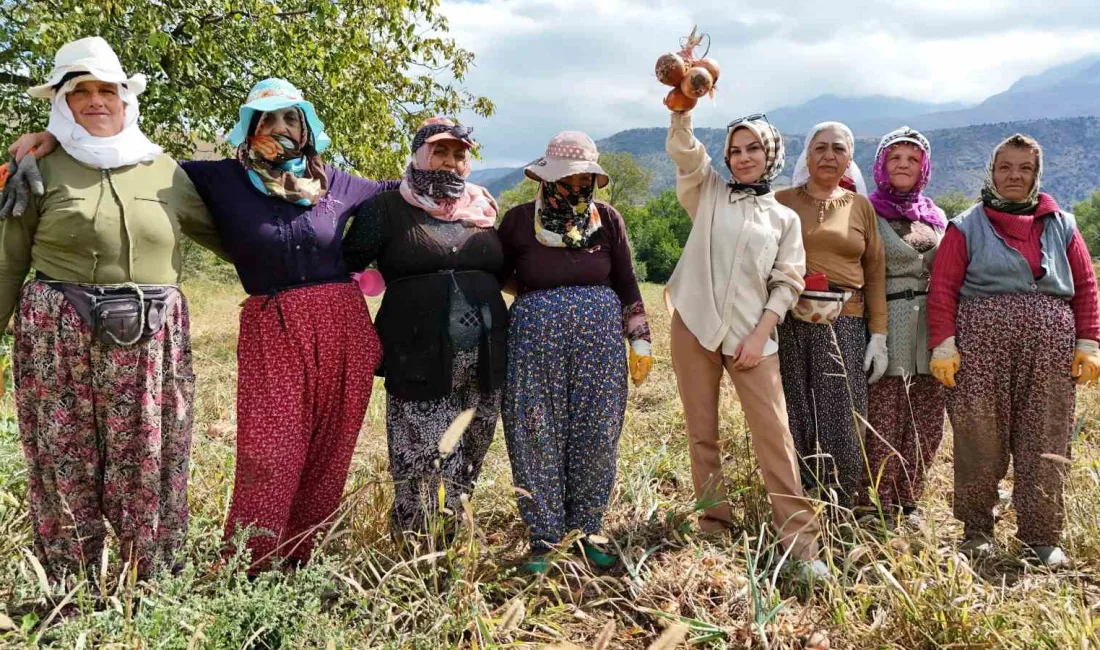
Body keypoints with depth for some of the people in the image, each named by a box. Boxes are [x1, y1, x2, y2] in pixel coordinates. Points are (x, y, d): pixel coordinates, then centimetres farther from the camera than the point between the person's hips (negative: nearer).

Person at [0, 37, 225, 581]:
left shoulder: (165, 170, 11)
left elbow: (221, 232, 19)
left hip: (151, 340, 1)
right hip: (57, 339, -1)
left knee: (148, 475, 4)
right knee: (65, 473, 5)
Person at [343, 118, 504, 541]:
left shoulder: (484, 210, 15)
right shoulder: (387, 209, 1)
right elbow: (344, 269, 2)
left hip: (485, 361, 5)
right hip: (420, 363, -5)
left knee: (464, 468, 13)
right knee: (423, 471, -3)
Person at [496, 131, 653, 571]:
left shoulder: (607, 219, 3)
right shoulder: (519, 220, 0)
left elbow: (627, 284, 9)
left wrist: (640, 341, 7)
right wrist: (537, 294, 0)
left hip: (600, 341, 1)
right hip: (535, 342, -1)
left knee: (596, 440, 4)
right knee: (538, 440, 2)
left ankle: (586, 532, 21)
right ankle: (544, 538, 15)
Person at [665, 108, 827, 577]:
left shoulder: (785, 218, 10)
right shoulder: (709, 193, 10)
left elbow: (787, 283, 5)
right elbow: (682, 150, -5)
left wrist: (760, 335, -6)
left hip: (751, 334, -1)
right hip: (695, 326, 1)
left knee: (774, 434, -6)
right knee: (702, 433, 6)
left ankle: (799, 539, 0)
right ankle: (714, 525, 17)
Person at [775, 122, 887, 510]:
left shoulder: (861, 207, 12)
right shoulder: (782, 202, 8)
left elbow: (875, 274, 11)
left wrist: (879, 336, 4)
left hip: (845, 327, 1)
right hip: (789, 323, -1)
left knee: (841, 422, 0)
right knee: (794, 420, 1)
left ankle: (840, 516, 14)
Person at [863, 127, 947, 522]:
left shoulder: (935, 216, 17)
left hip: (933, 327, 5)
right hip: (888, 326, -5)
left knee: (927, 423, 7)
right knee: (885, 423, -4)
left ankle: (908, 501, 22)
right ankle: (884, 508, 9)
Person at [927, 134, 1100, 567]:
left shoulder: (1061, 225, 14)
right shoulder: (967, 226, 6)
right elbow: (942, 289, -1)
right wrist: (943, 347, -9)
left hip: (1050, 349, 2)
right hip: (981, 345, -2)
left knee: (1044, 443, 3)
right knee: (979, 442, 1)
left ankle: (1041, 536, 14)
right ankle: (976, 530, 15)